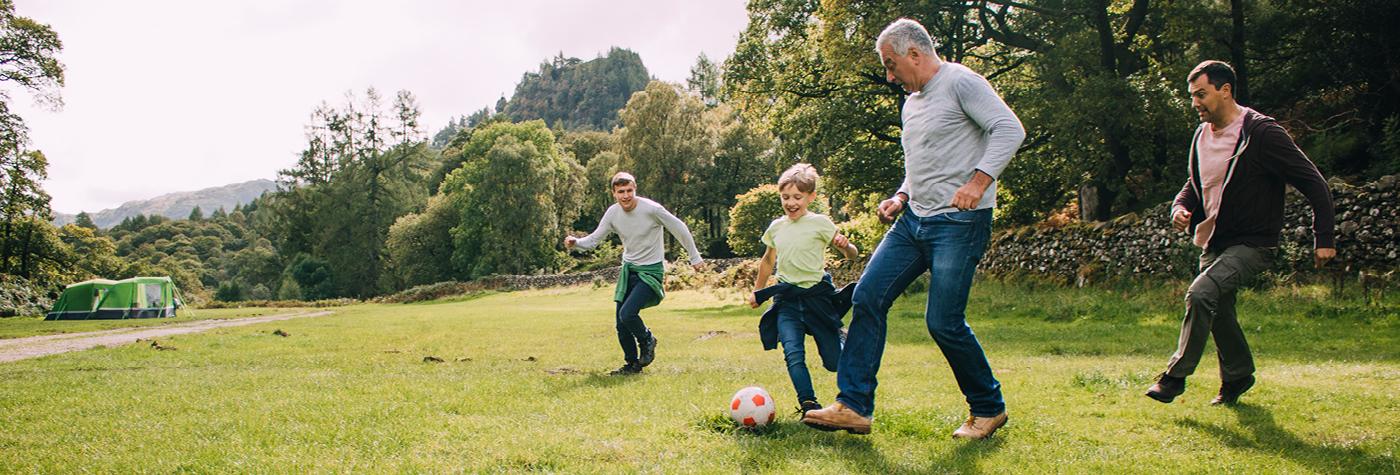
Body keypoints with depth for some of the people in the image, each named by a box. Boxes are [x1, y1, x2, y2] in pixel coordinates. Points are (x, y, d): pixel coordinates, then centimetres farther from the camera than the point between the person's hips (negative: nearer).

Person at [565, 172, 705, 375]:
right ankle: (632, 364, 26)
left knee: (627, 314, -23)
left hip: (651, 270, -6)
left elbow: (679, 228, -7)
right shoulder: (613, 213, -4)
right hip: (628, 269, 6)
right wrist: (575, 242, -21)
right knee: (621, 325, 4)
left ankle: (647, 340, 8)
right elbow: (594, 239, 1)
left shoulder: (651, 209, -19)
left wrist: (695, 258, 0)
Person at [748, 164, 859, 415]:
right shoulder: (776, 227, 8)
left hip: (817, 295, -3)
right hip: (786, 299, 3)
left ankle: (840, 338, 36)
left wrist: (846, 246, -26)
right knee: (793, 353, -18)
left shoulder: (820, 223, -5)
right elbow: (767, 261, 25)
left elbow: (852, 255, -4)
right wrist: (757, 291, 29)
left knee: (833, 362, 2)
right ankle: (809, 404, -15)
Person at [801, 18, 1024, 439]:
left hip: (960, 223, -8)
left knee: (943, 321, -9)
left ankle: (989, 408, 14)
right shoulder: (911, 104, 20)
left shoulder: (961, 82, -5)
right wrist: (901, 198, 12)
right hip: (914, 219, 9)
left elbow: (1009, 129, -15)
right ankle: (853, 407, 0)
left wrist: (978, 182, -26)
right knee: (867, 297, -3)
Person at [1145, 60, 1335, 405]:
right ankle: (1238, 376, 37)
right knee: (1218, 311, 15)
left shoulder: (1262, 133, -16)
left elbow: (1314, 183, -13)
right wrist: (1181, 207, -3)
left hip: (1253, 243, -8)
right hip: (1213, 242, 8)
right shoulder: (1202, 136, 6)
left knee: (1201, 293, -25)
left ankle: (1176, 375, -15)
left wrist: (1323, 239, -14)